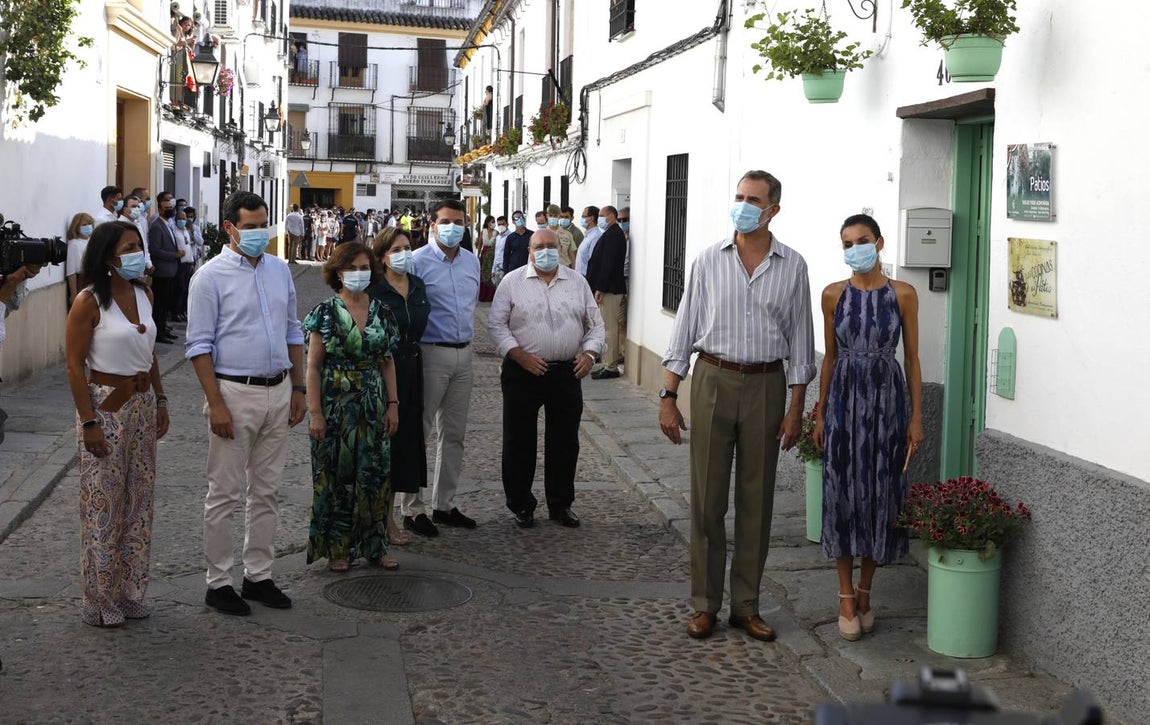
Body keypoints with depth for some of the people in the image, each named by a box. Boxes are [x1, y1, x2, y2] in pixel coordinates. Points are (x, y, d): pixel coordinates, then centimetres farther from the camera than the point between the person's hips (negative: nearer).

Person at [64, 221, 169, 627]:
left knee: (138, 502, 12)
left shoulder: (143, 293, 6)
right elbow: (74, 366, -14)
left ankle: (131, 592, 24)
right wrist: (89, 423, -17)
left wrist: (160, 402, 12)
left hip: (143, 405, 7)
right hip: (107, 406, -7)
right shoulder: (89, 302, -15)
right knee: (103, 507, 1)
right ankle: (99, 602, 12)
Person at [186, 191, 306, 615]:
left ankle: (258, 576, 23)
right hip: (235, 392, -6)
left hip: (278, 392, 6)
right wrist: (216, 405, -16)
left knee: (267, 491, 12)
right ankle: (218, 583, 12)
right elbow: (199, 345, -10)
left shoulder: (280, 270, 9)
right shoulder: (211, 277, -8)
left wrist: (298, 388, 11)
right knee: (224, 494, 2)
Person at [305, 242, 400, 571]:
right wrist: (315, 411, -12)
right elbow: (313, 365, -6)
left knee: (374, 473, 7)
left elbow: (388, 362, 10)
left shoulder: (381, 312, 6)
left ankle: (374, 545, 18)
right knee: (336, 475, 3)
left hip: (373, 405, 4)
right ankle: (337, 548, 14)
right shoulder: (326, 312, -5)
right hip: (336, 404, -4)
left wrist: (393, 405, 4)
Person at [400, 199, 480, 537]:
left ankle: (444, 505, 23)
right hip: (431, 353, -7)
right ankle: (412, 509, 7)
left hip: (463, 354, 7)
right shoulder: (418, 261, -10)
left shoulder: (472, 261, 10)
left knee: (454, 434, 13)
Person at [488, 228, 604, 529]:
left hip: (567, 372, 2)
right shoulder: (512, 282, 0)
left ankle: (561, 504, 23)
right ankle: (521, 505, 17)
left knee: (565, 442, 9)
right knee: (519, 442, 4)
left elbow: (595, 324, 12)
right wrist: (520, 355, -14)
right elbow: (496, 324, -3)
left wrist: (590, 353, -5)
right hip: (522, 372, -2)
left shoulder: (577, 282, 8)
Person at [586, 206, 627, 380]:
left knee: (609, 328, -7)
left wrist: (600, 289, -22)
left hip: (609, 289, -11)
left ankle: (610, 367, -4)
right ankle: (609, 364, 17)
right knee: (611, 328, 13)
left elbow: (609, 264, -22)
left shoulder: (613, 235, -15)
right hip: (609, 288, 11)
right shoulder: (613, 234, 18)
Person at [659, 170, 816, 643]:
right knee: (707, 498, 2)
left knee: (756, 500, 6)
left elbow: (799, 340, 5)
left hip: (766, 386, 1)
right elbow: (684, 331, 4)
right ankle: (704, 604, 12)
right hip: (713, 380, 0)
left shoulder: (792, 266, 3)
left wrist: (796, 410, 1)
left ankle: (746, 606, 16)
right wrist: (668, 397, -2)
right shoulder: (709, 261, 3)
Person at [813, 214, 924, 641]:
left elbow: (912, 357, 2)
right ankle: (847, 598, 11)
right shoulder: (834, 295, 2)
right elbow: (830, 357, 8)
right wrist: (820, 413, 6)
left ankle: (865, 592, 19)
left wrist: (916, 416, -1)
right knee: (843, 492, 1)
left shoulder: (902, 294, -1)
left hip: (887, 399, 0)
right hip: (844, 397, 1)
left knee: (881, 493, 4)